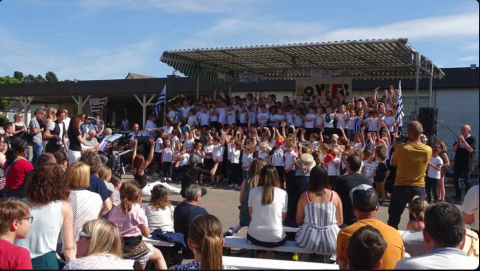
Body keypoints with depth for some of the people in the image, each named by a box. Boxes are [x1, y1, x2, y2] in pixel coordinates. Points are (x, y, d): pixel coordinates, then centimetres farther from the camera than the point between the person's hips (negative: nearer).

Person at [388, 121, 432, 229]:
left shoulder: (401, 148, -14)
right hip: (419, 188, 2)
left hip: (400, 187, -2)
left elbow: (394, 163, 3)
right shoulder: (428, 150, -7)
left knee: (393, 221, 12)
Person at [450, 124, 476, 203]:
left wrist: (464, 141, -22)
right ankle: (458, 197, 19)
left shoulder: (472, 139, -6)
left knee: (467, 181, -2)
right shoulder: (459, 138, 10)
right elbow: (453, 150, 7)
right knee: (456, 180, 9)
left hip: (467, 165, -6)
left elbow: (470, 150, -21)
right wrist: (458, 143, -9)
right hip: (457, 164, 6)